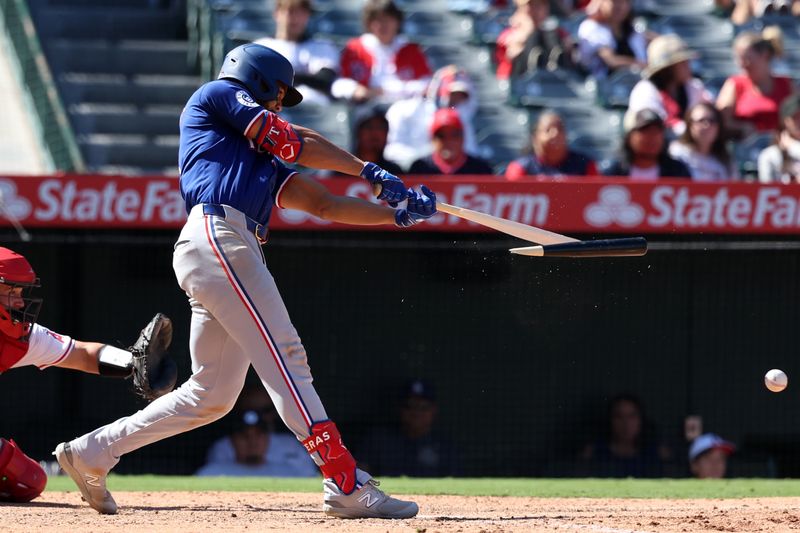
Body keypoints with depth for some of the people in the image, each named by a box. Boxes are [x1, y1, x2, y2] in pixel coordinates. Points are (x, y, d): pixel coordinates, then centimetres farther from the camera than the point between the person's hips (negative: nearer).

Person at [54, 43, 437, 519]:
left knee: (213, 394, 8)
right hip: (216, 235, -9)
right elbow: (291, 141, 5)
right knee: (285, 356, -16)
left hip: (236, 249, 9)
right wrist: (369, 171, 13)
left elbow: (325, 204, 24)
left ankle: (92, 453, 14)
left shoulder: (261, 159, 33)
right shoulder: (218, 94, 13)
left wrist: (398, 213, 12)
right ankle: (347, 485, -23)